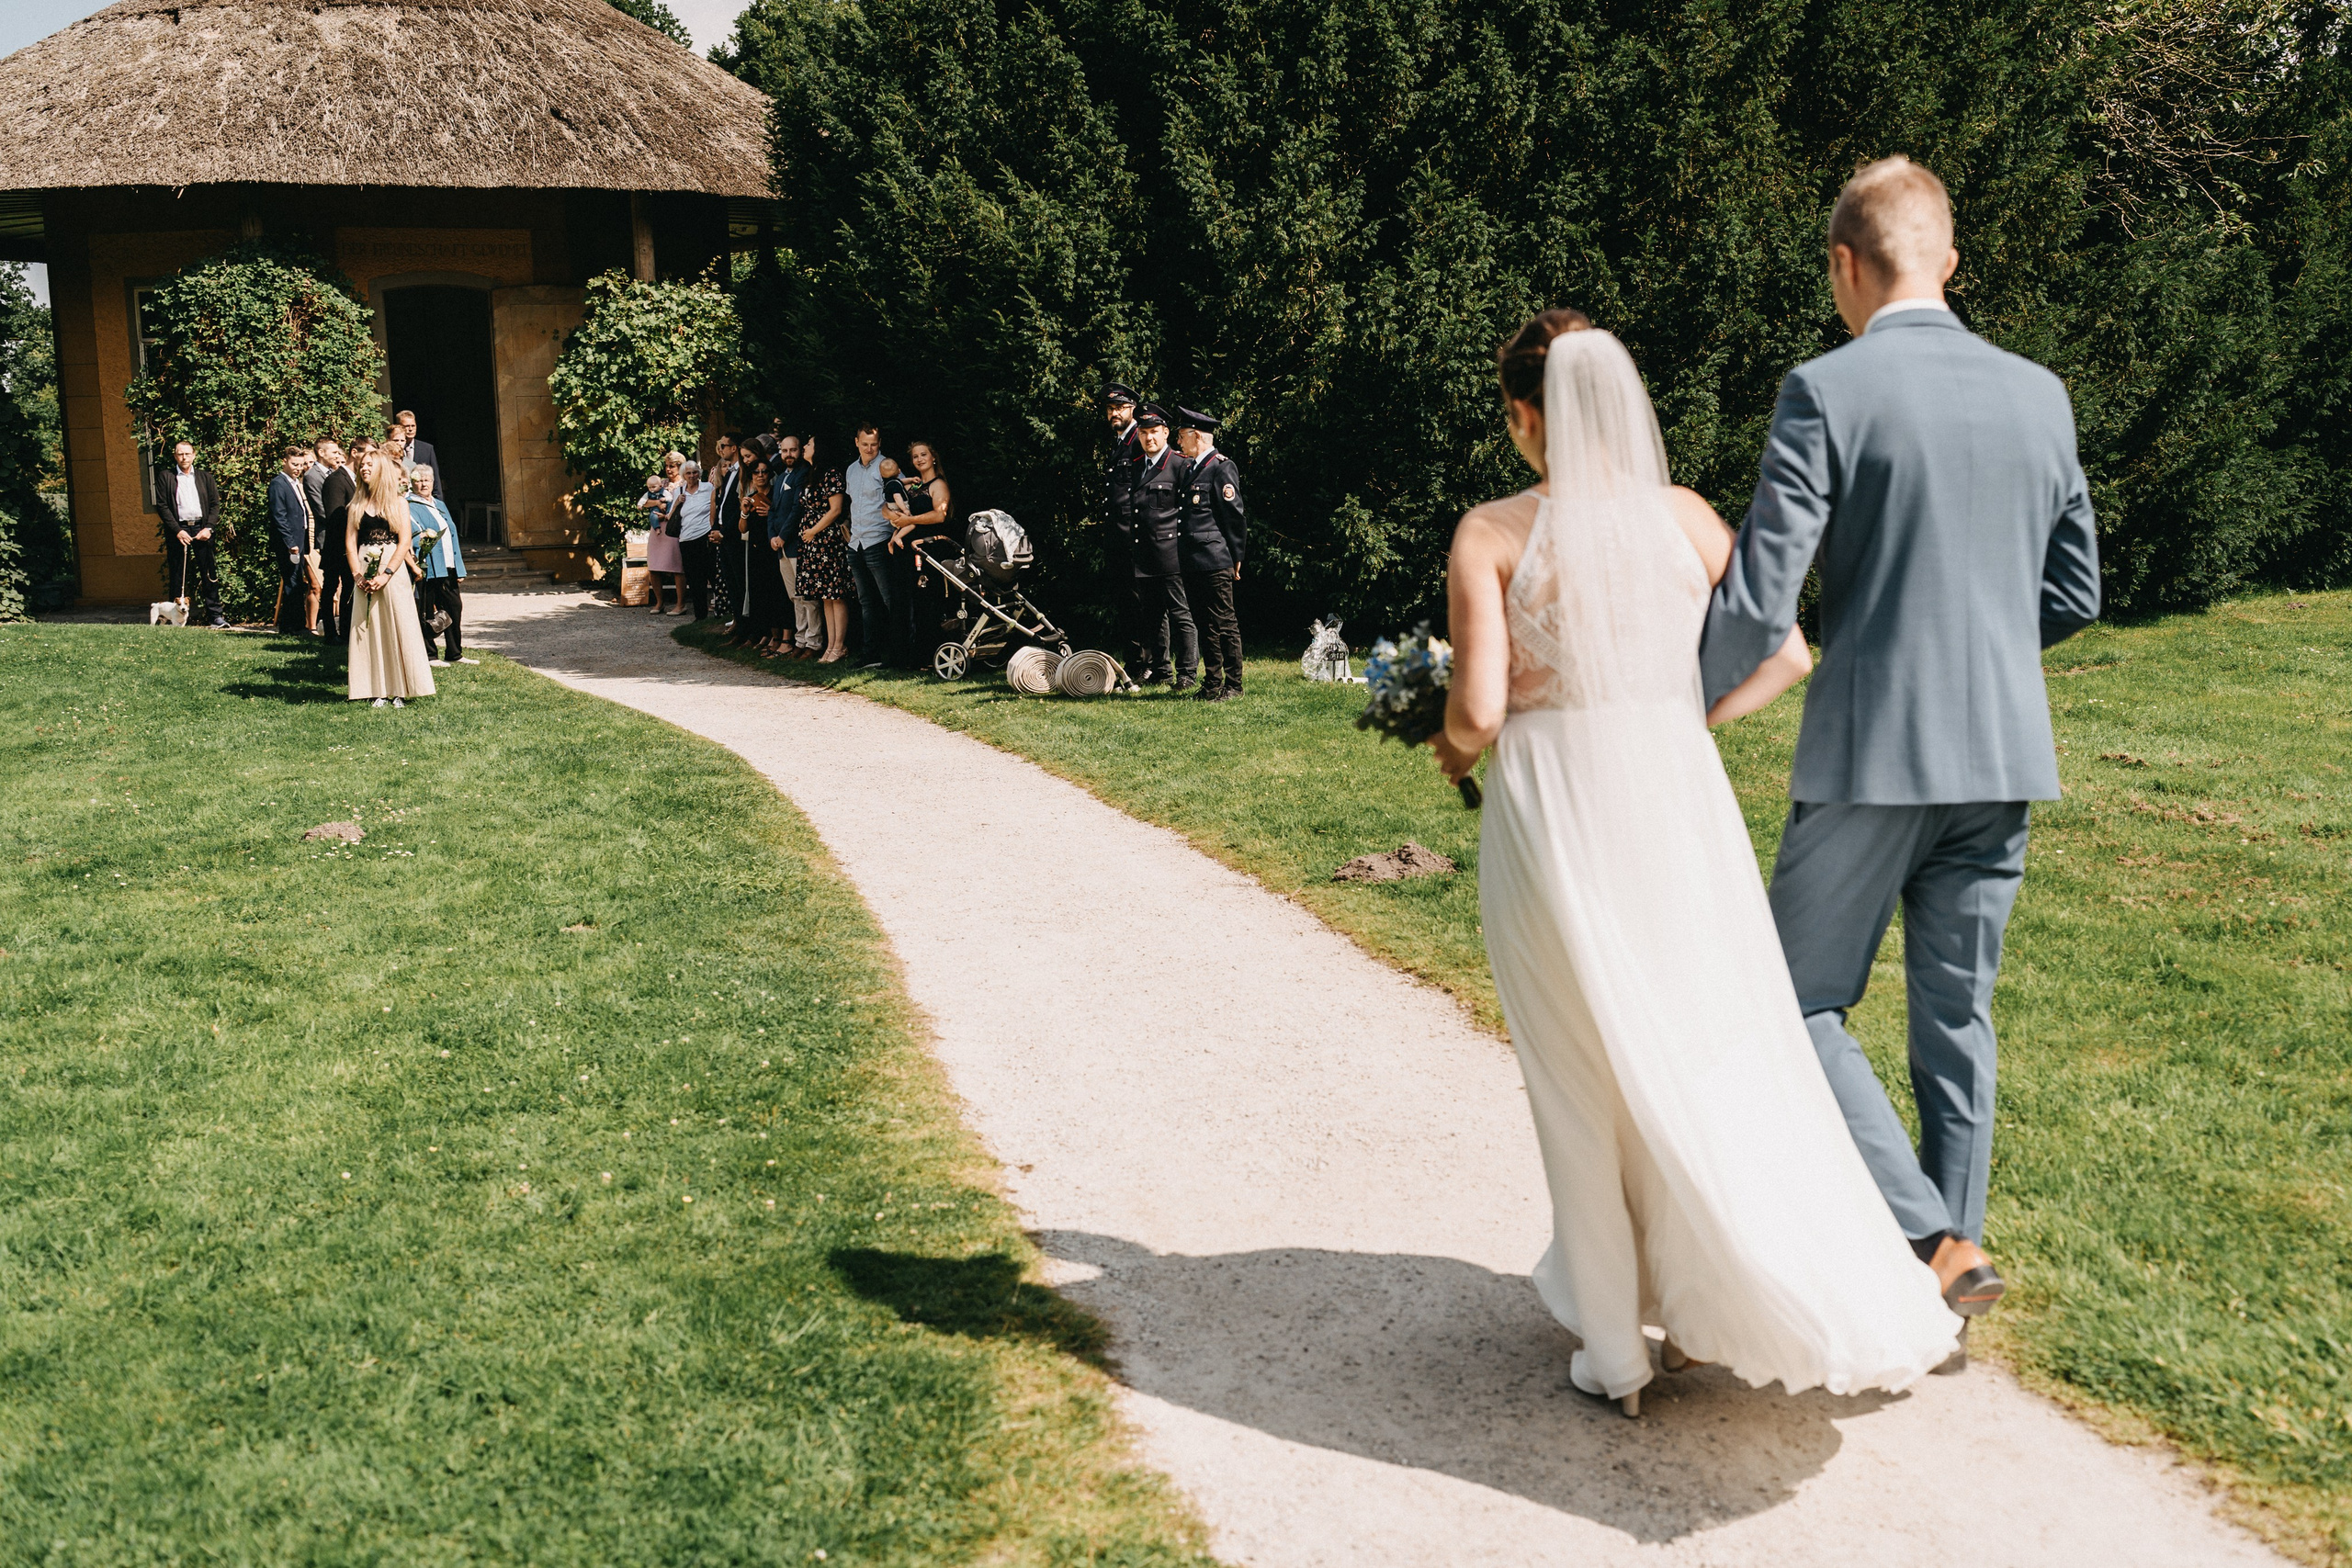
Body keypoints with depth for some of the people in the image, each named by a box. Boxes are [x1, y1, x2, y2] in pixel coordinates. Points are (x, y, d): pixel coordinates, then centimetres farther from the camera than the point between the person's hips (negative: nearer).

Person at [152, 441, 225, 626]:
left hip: (201, 529, 2)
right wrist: (177, 531, -9)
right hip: (178, 530, -2)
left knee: (210, 574, -1)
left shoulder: (204, 476, 13)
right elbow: (162, 506, 0)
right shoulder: (165, 477, 5)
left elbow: (215, 503, 10)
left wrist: (209, 527, -5)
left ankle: (215, 615, 1)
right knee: (177, 576, 0)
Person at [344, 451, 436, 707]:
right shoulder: (356, 505, 12)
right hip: (365, 571, 3)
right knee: (369, 629, 1)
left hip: (393, 569, -3)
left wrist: (385, 575, -14)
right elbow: (350, 542, 7)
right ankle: (377, 691, 3)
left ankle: (400, 690, -1)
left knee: (398, 626, -5)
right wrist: (358, 575, -8)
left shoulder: (398, 502, 4)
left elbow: (404, 542, -4)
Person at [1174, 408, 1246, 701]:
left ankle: (1233, 685, 5)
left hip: (1216, 562, -8)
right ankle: (1212, 685, 17)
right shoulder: (1191, 468, 17)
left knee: (1224, 624, -2)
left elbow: (1235, 515, -10)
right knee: (1207, 625, 12)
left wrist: (1236, 558, -8)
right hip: (1193, 563, 8)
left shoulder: (1222, 468, -9)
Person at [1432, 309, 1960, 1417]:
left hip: (1554, 817, -2)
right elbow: (1786, 659, 4)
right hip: (1679, 802, 3)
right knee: (1714, 1056, 17)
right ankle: (1696, 1308, 23)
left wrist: (1456, 746, 9)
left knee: (1586, 1076, 10)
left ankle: (1615, 1350, 19)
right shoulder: (1684, 515, 4)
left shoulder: (1492, 534, -6)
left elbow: (1480, 710, -13)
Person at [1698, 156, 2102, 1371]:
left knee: (1802, 1001, 6)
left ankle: (1929, 1242, -3)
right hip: (2004, 755, 6)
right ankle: (1953, 1248, 25)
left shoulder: (1826, 392, -11)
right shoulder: (2039, 395, 7)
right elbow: (2074, 597, 13)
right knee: (1955, 1011, 16)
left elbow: (1757, 602, -14)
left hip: (1870, 756, -6)